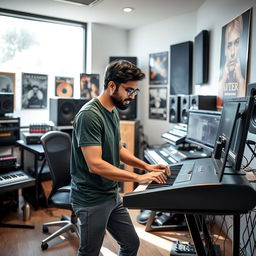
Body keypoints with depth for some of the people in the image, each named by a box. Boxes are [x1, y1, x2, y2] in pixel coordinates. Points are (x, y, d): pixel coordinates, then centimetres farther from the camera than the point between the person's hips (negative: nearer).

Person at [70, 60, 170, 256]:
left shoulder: (113, 111, 6)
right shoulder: (89, 115, -22)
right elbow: (95, 165, -28)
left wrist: (147, 166, 6)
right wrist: (138, 178, -25)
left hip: (112, 195, 9)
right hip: (92, 200, -8)